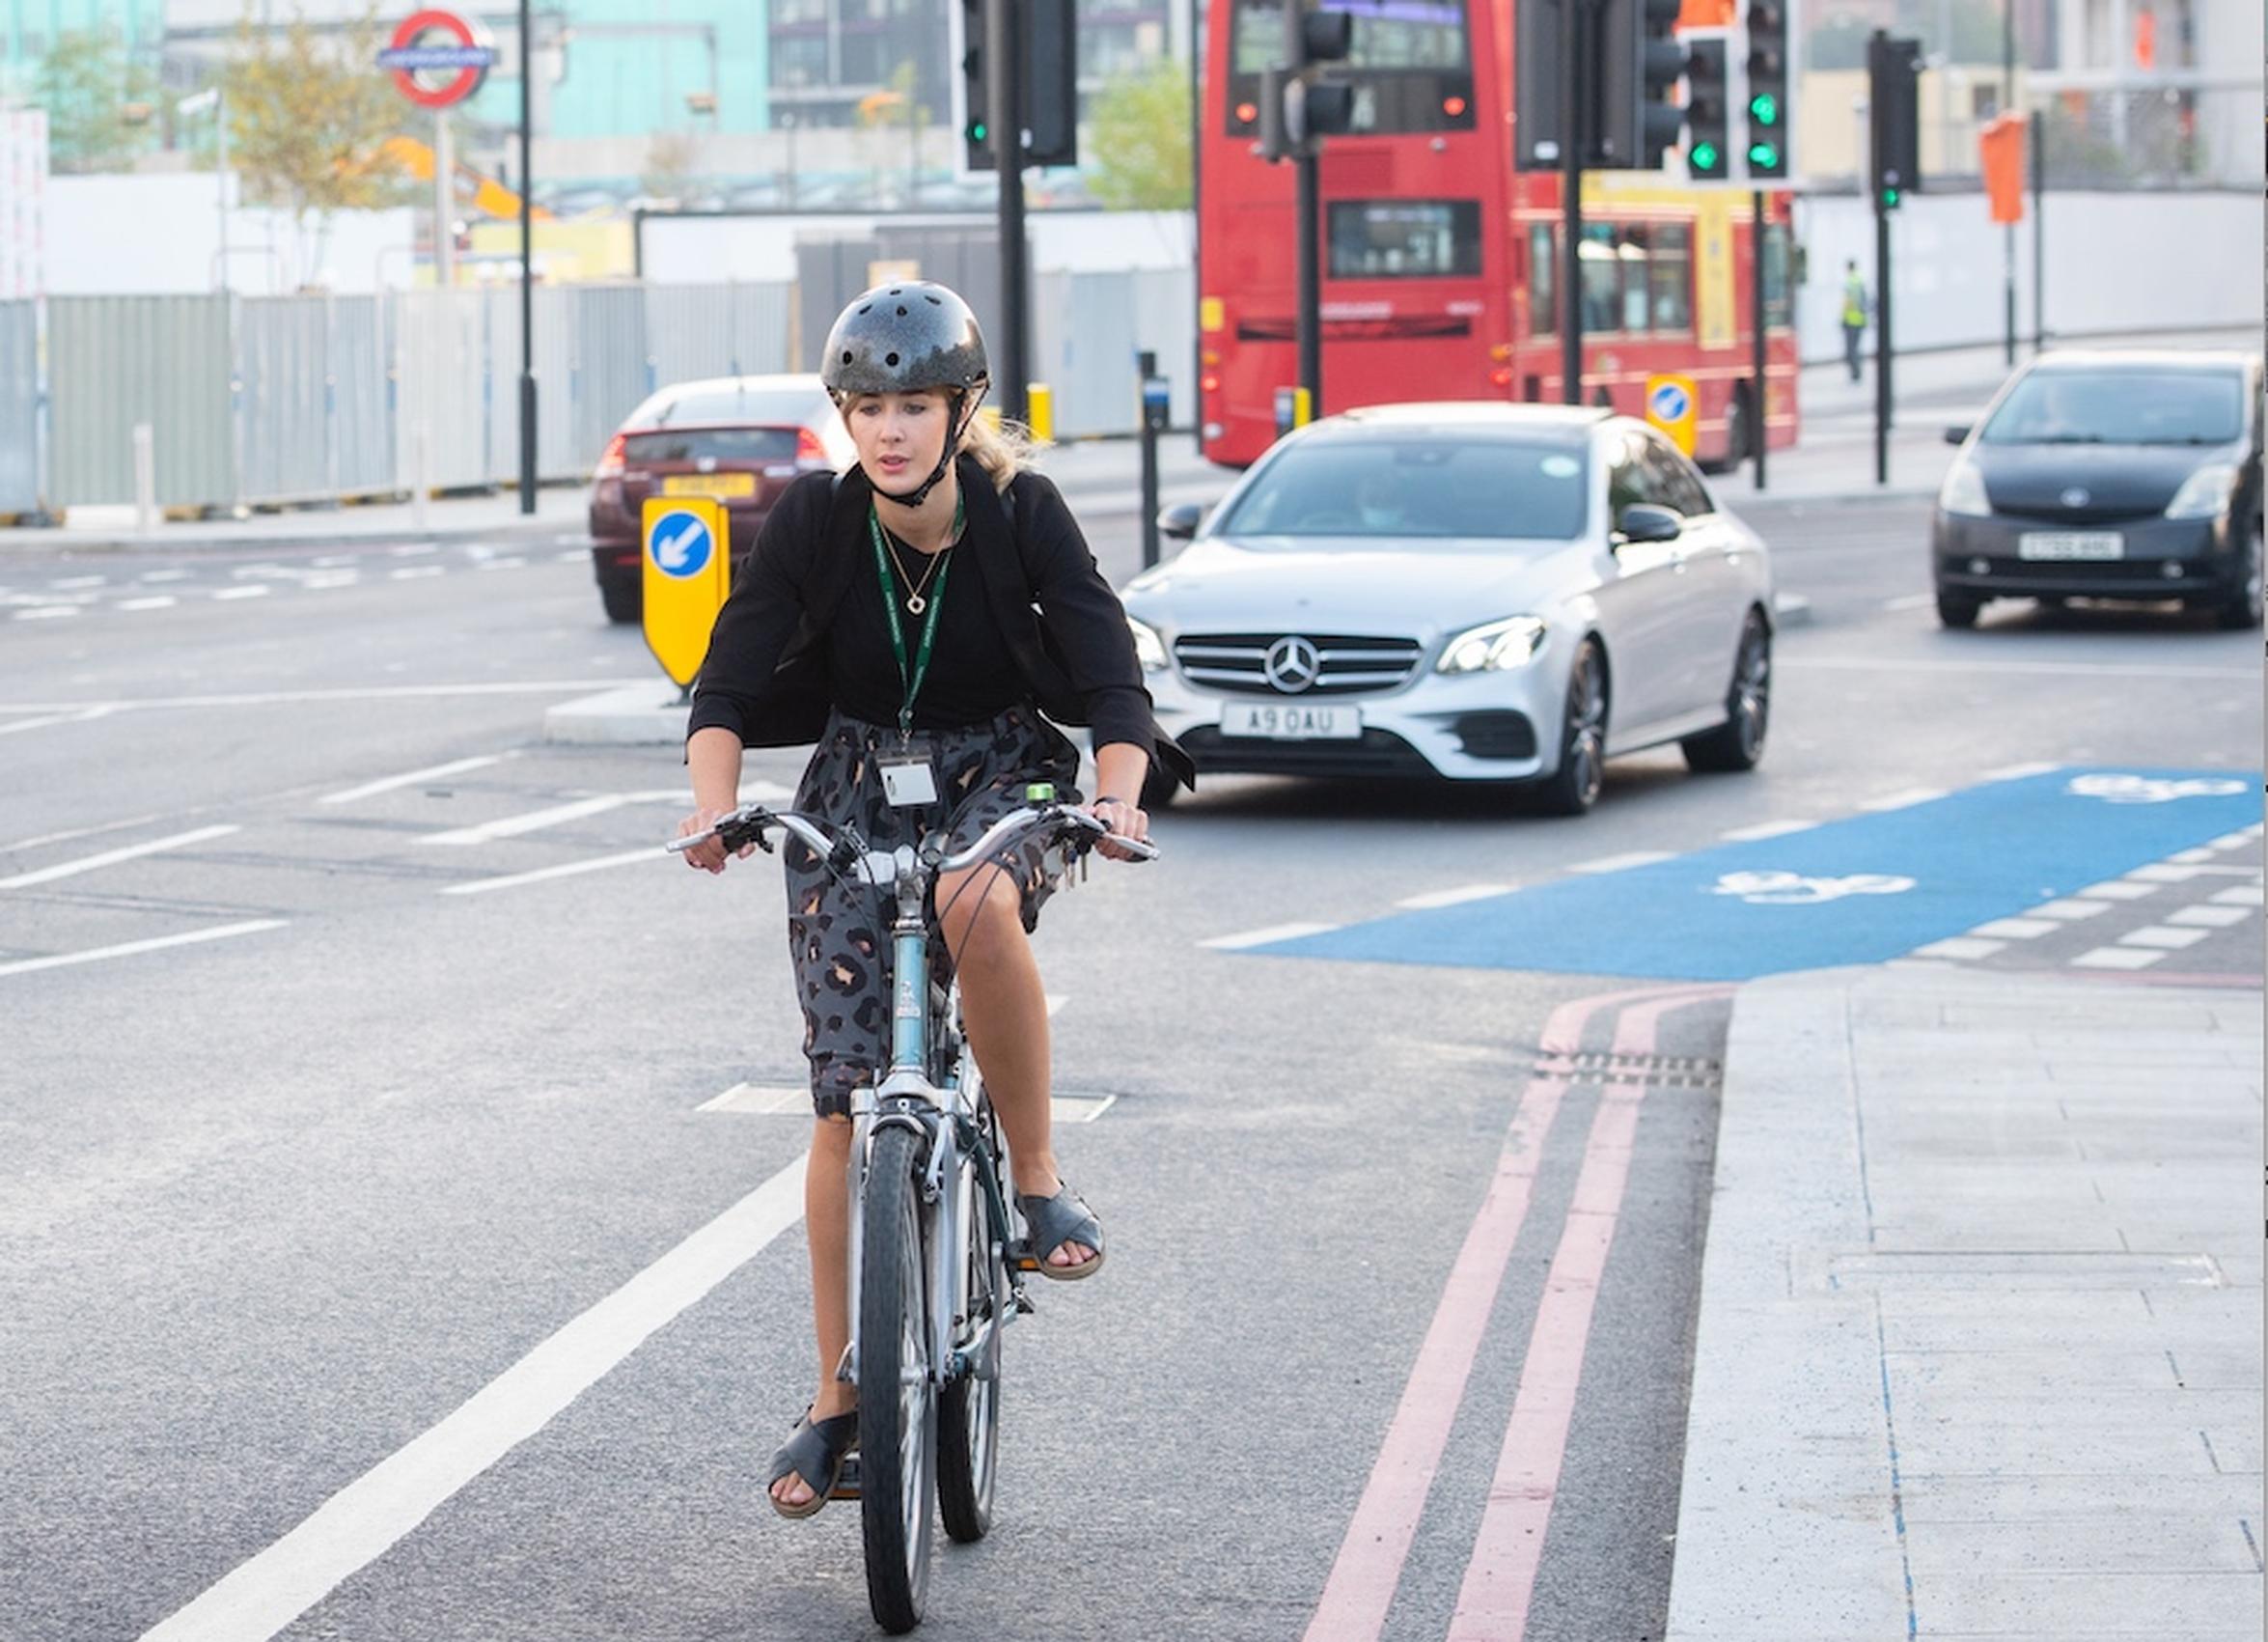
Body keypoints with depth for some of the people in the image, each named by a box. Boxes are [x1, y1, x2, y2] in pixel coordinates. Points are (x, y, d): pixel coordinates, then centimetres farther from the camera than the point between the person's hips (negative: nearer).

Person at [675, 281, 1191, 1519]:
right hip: (856, 787, 2)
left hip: (1001, 773, -1)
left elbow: (1110, 680, -20)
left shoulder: (1021, 513, -17)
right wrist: (714, 807, -33)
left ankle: (1038, 1179, -20)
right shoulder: (815, 522, -14)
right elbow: (727, 685, -15)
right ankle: (838, 1402, 3)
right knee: (845, 1103, -5)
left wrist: (1116, 798, -38)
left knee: (981, 908, -39)